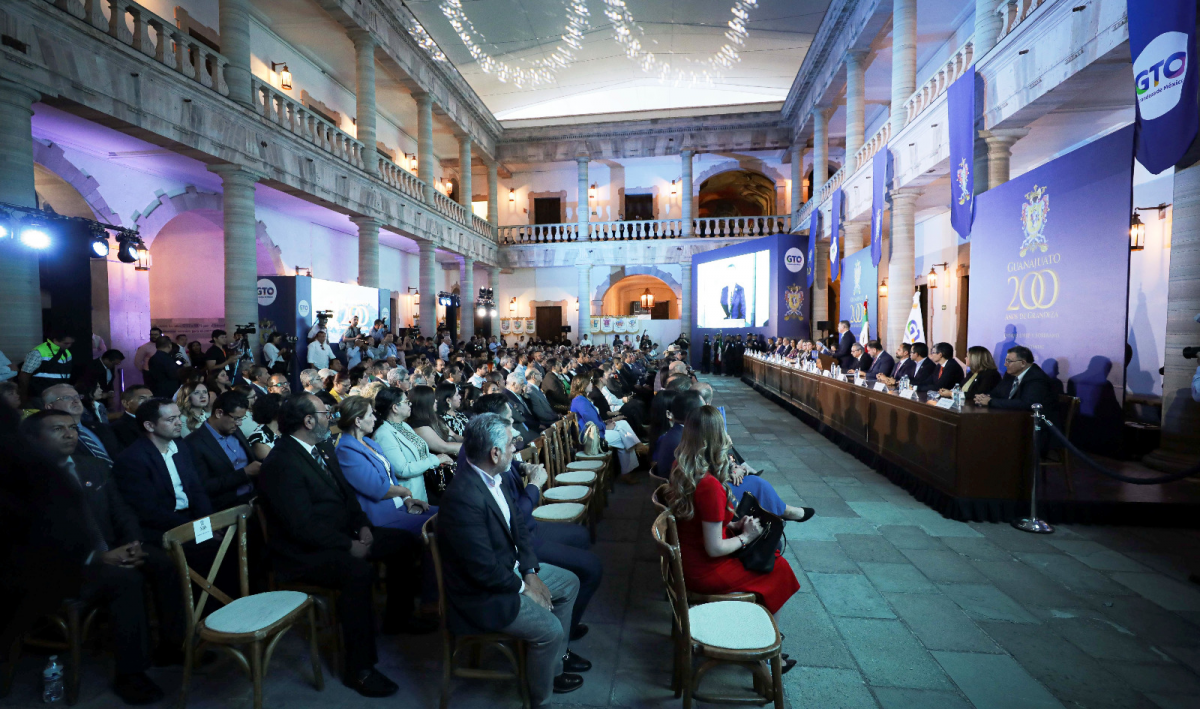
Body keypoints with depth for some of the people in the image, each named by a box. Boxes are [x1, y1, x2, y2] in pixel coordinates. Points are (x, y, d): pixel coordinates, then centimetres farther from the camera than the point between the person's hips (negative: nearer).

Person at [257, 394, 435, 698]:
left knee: (407, 542, 5)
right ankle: (359, 670, -19)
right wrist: (349, 546, -20)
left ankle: (397, 617, 24)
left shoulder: (321, 450, 7)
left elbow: (346, 492, 14)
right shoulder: (281, 464, -22)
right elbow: (303, 527, -25)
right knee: (359, 571, -35)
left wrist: (363, 525, -2)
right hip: (304, 553, -9)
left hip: (344, 533, 10)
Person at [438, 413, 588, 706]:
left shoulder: (493, 478, -6)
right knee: (549, 628, -16)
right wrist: (523, 587, -15)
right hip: (482, 593, -9)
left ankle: (557, 655, 36)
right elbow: (484, 570, -30)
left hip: (509, 568, 10)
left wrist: (531, 572, -5)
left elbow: (517, 526, 5)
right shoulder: (464, 497, -35)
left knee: (569, 583, 15)